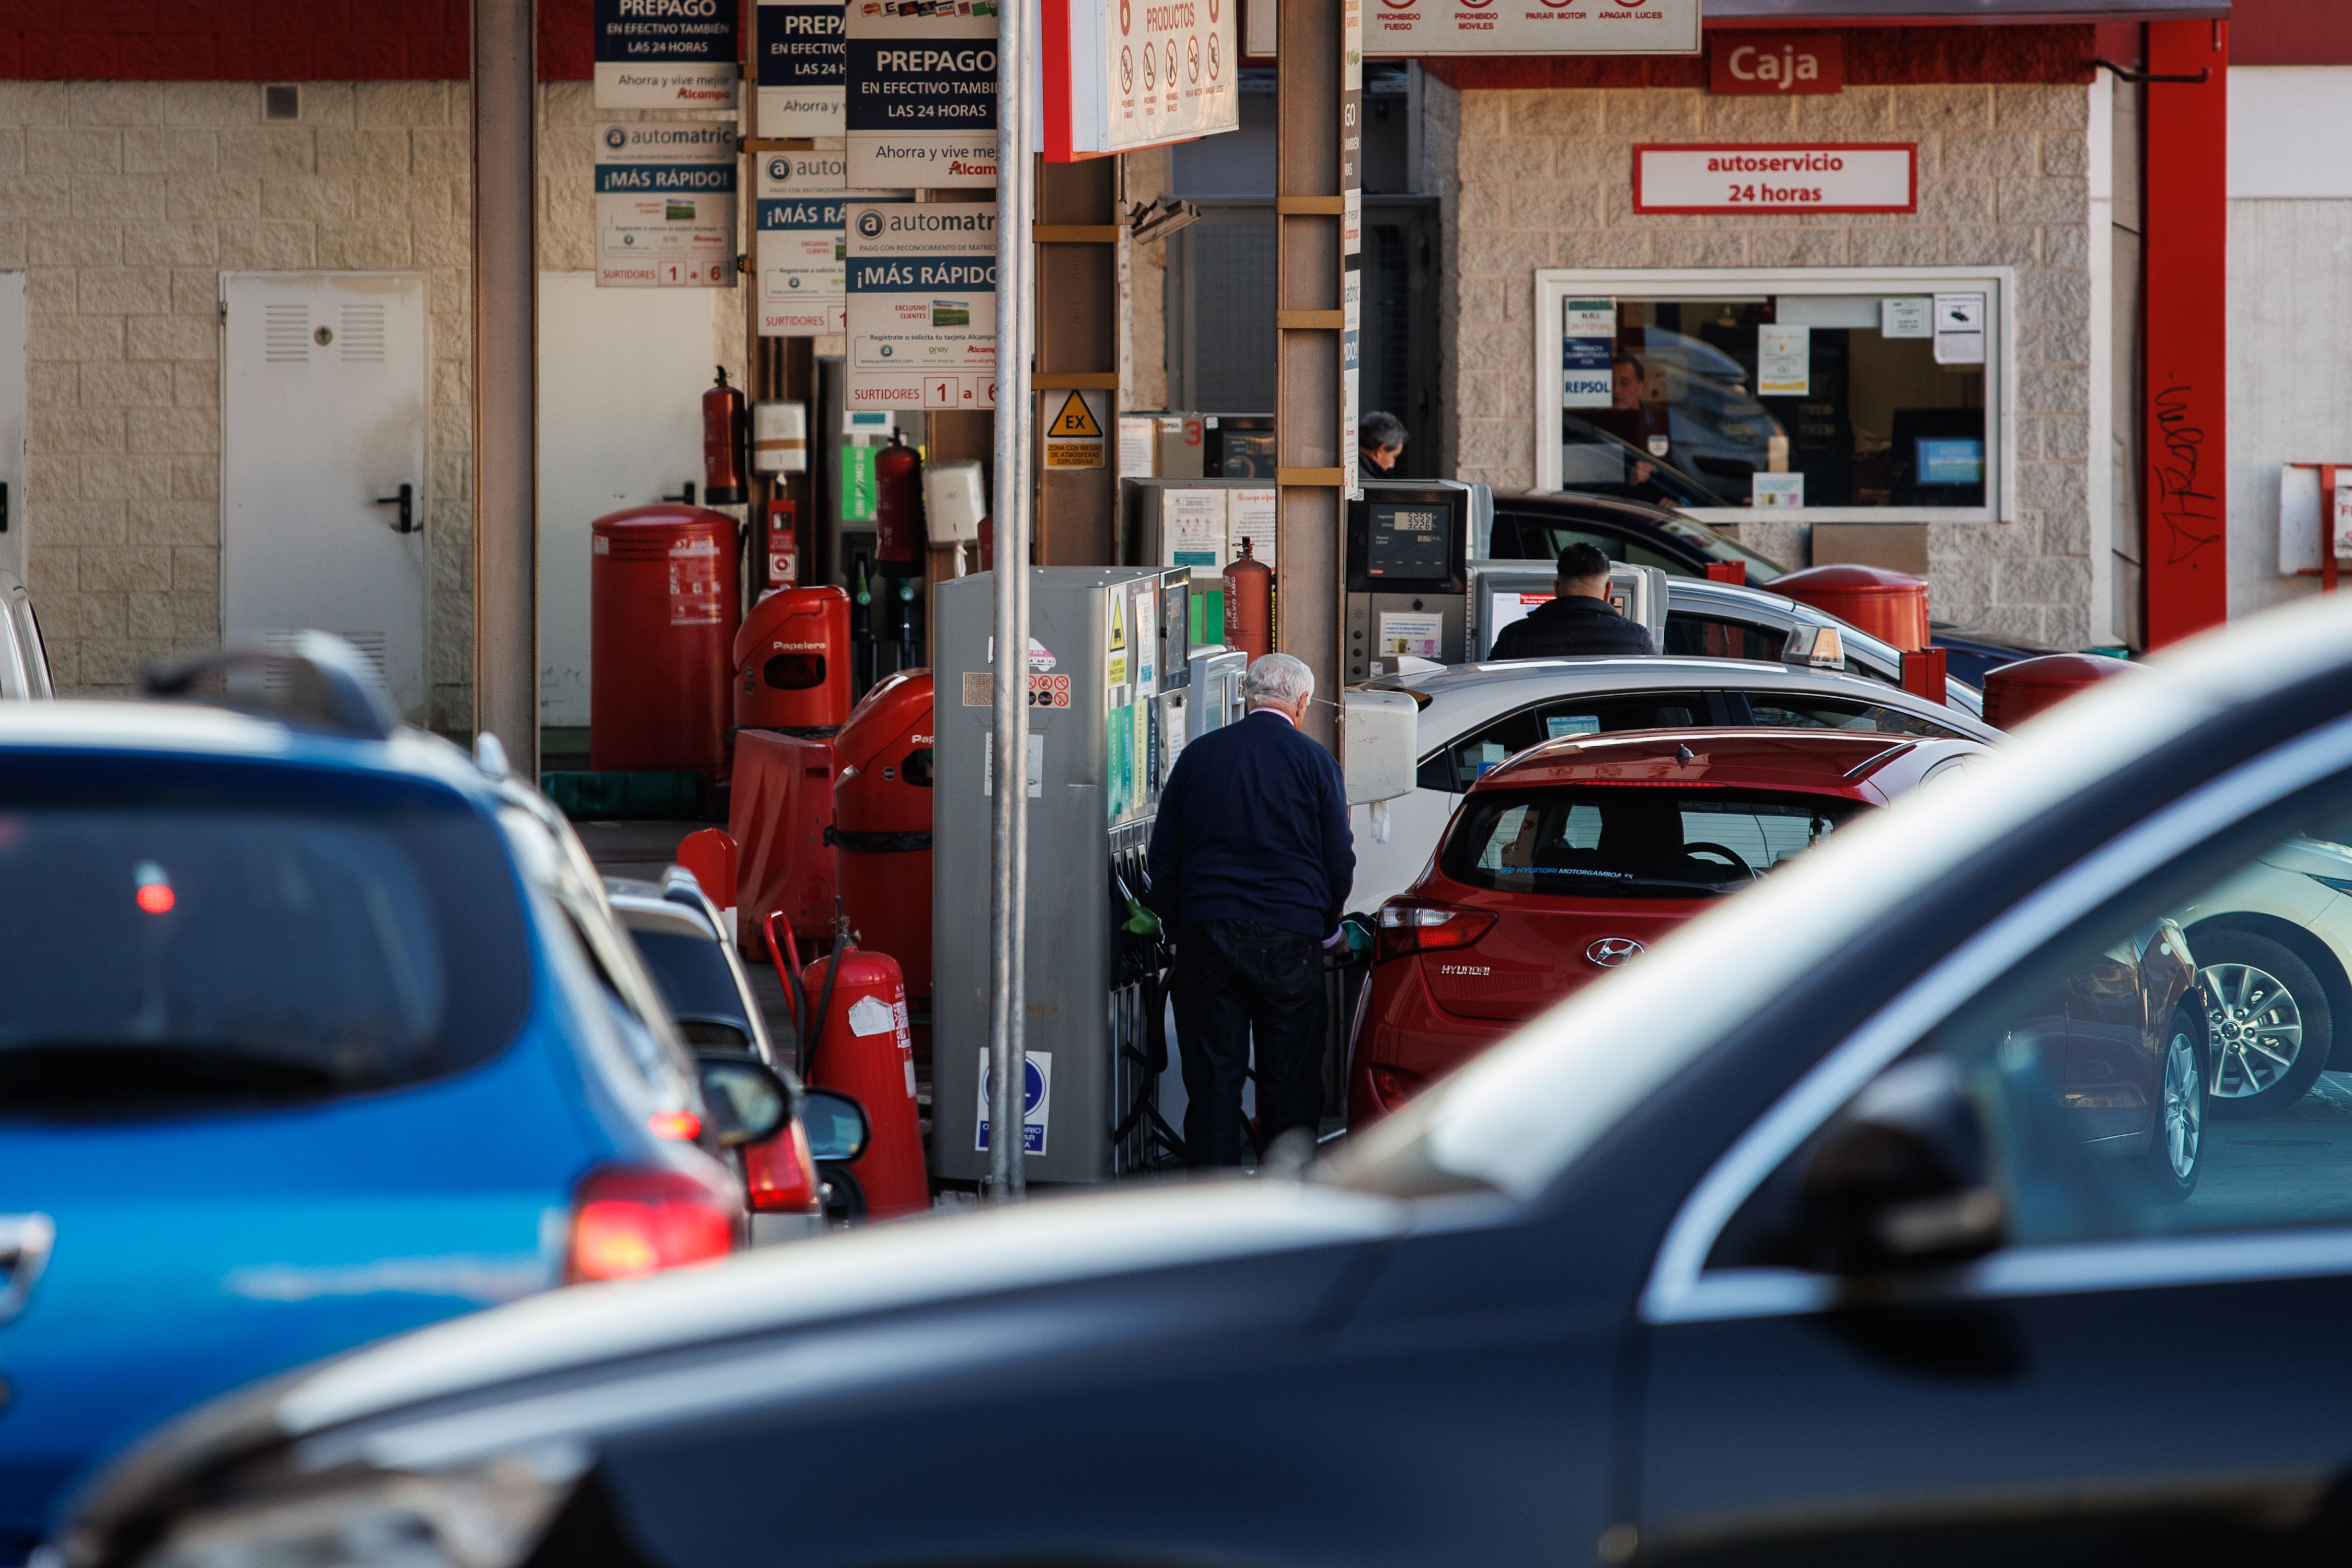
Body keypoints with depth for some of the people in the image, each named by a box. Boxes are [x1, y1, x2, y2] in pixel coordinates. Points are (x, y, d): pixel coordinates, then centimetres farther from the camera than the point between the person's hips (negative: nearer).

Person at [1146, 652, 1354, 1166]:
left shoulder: (1197, 755, 7)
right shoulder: (1314, 761, -1)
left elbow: (1163, 855, 10)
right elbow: (1339, 859, 2)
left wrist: (1177, 929, 17)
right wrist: (1326, 927, 17)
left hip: (1206, 934, 2)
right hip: (1289, 940, -2)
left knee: (1211, 1077, 4)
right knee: (1291, 1080, 5)